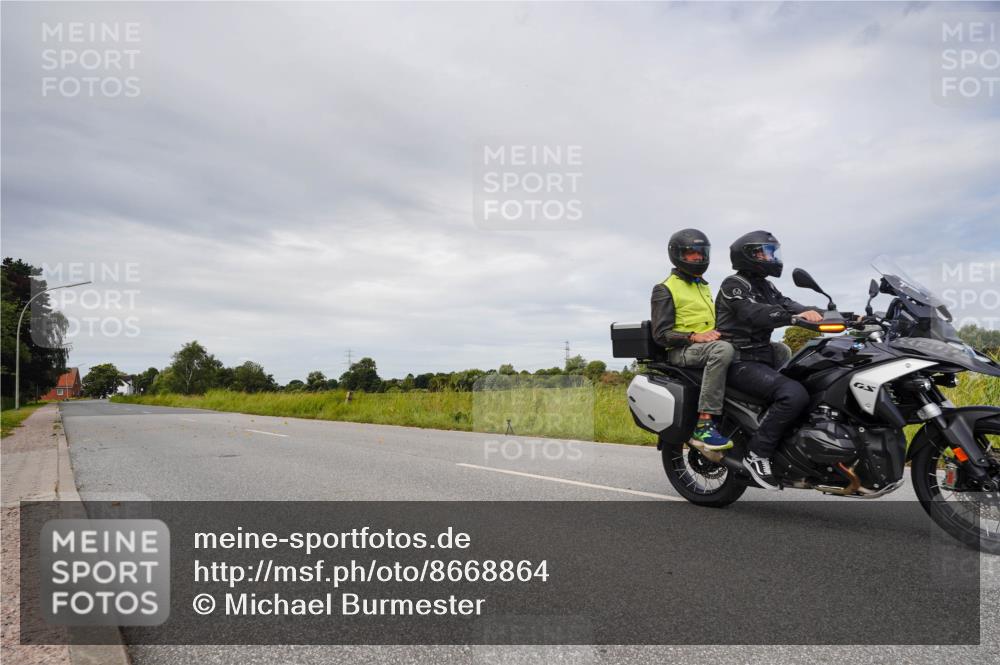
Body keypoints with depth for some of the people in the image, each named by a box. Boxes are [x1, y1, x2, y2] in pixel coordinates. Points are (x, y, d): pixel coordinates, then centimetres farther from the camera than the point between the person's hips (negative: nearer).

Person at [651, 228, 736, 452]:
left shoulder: (704, 286, 25)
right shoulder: (665, 289, 0)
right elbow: (661, 334, -9)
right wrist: (694, 336, -22)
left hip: (709, 343, 8)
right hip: (681, 351, -8)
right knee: (723, 350, -41)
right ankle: (704, 425, -43)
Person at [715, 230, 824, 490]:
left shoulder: (765, 286, 20)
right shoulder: (734, 284, -8)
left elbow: (786, 304, 2)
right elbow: (756, 314, -25)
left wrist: (814, 313, -17)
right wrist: (797, 315, -37)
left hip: (764, 359, 10)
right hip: (740, 363, -9)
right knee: (794, 394, -28)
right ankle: (757, 454, -19)